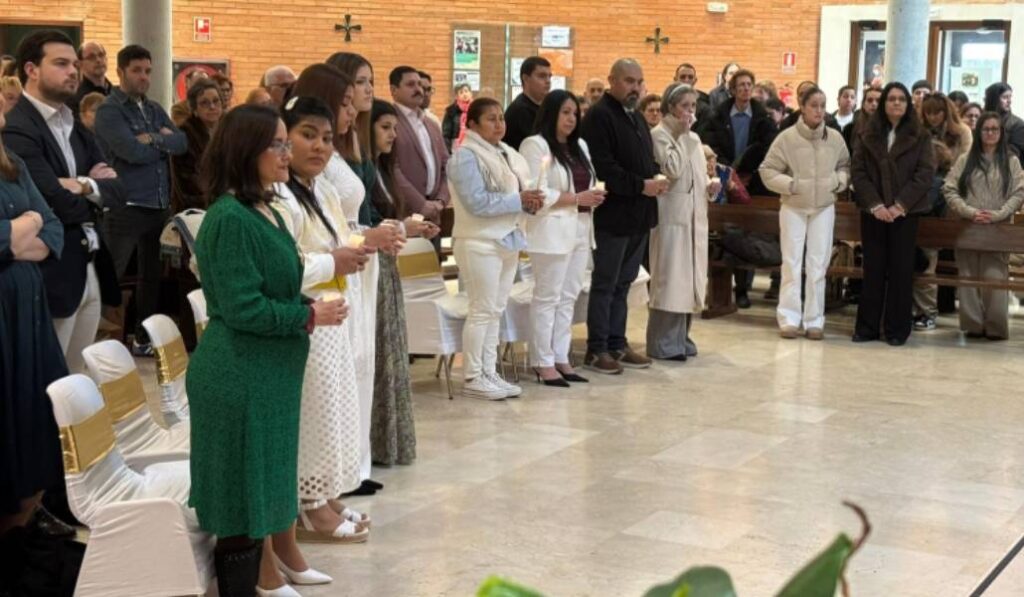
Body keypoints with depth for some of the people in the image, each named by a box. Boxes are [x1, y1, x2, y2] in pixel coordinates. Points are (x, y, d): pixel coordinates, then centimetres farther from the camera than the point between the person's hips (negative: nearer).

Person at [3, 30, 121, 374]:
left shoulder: (77, 128, 16)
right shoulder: (16, 129, -14)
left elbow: (115, 186, 7)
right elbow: (59, 204, -21)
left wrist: (87, 186, -14)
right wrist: (95, 198, 0)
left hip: (91, 269, 8)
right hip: (51, 275, -8)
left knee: (80, 378, 13)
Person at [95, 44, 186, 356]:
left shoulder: (154, 109, 15)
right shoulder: (109, 111, -8)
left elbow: (182, 142, 1)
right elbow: (132, 151, -22)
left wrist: (154, 139, -16)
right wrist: (165, 142, -5)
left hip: (159, 207, 8)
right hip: (126, 207, -8)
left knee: (152, 274, 15)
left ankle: (144, 338, 26)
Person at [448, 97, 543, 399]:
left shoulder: (508, 154, 13)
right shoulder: (466, 156, -12)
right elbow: (477, 203, -21)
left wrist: (531, 200, -5)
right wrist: (520, 200, -18)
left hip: (508, 240, 8)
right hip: (480, 243, -8)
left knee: (496, 311, 10)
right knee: (482, 310, -5)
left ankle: (488, 372, 16)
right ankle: (472, 378, 1)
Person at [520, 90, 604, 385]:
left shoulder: (580, 146, 18)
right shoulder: (535, 145, -8)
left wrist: (594, 196, 1)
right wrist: (577, 198, -17)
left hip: (580, 230, 8)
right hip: (552, 231, -8)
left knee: (568, 298, 9)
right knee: (547, 298, -3)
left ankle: (561, 358, 15)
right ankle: (543, 362, 1)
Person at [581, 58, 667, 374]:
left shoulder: (636, 117, 18)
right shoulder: (599, 116, -11)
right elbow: (603, 167, -20)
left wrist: (657, 177, 3)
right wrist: (641, 185, -20)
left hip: (638, 215, 9)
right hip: (613, 214, -9)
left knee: (623, 283, 13)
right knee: (605, 284, -2)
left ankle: (617, 344, 21)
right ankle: (597, 350, 4)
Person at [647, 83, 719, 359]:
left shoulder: (693, 138, 16)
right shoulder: (659, 134, -8)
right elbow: (672, 169, -20)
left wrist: (710, 185, 2)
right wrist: (682, 135, -13)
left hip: (695, 215, 8)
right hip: (672, 215, -8)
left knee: (689, 278, 10)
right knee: (669, 278, -7)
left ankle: (680, 338, 18)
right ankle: (664, 343, -2)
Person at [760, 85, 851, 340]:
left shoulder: (835, 138, -4)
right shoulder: (787, 137, -11)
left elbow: (846, 166, 11)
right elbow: (767, 170, -6)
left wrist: (838, 181, -8)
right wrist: (789, 184, -17)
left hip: (824, 208, 2)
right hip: (793, 207, -2)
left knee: (818, 264, 3)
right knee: (792, 263, 1)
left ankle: (814, 320, 9)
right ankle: (789, 319, 5)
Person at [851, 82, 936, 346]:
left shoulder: (921, 136, 3)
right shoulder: (867, 135, 7)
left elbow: (925, 173, -5)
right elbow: (857, 171, 1)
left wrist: (900, 205, -13)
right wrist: (875, 204, -12)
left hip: (906, 213, -1)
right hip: (873, 211, 2)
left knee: (901, 270, 0)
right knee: (873, 269, 4)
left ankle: (897, 329, 6)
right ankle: (867, 327, 9)